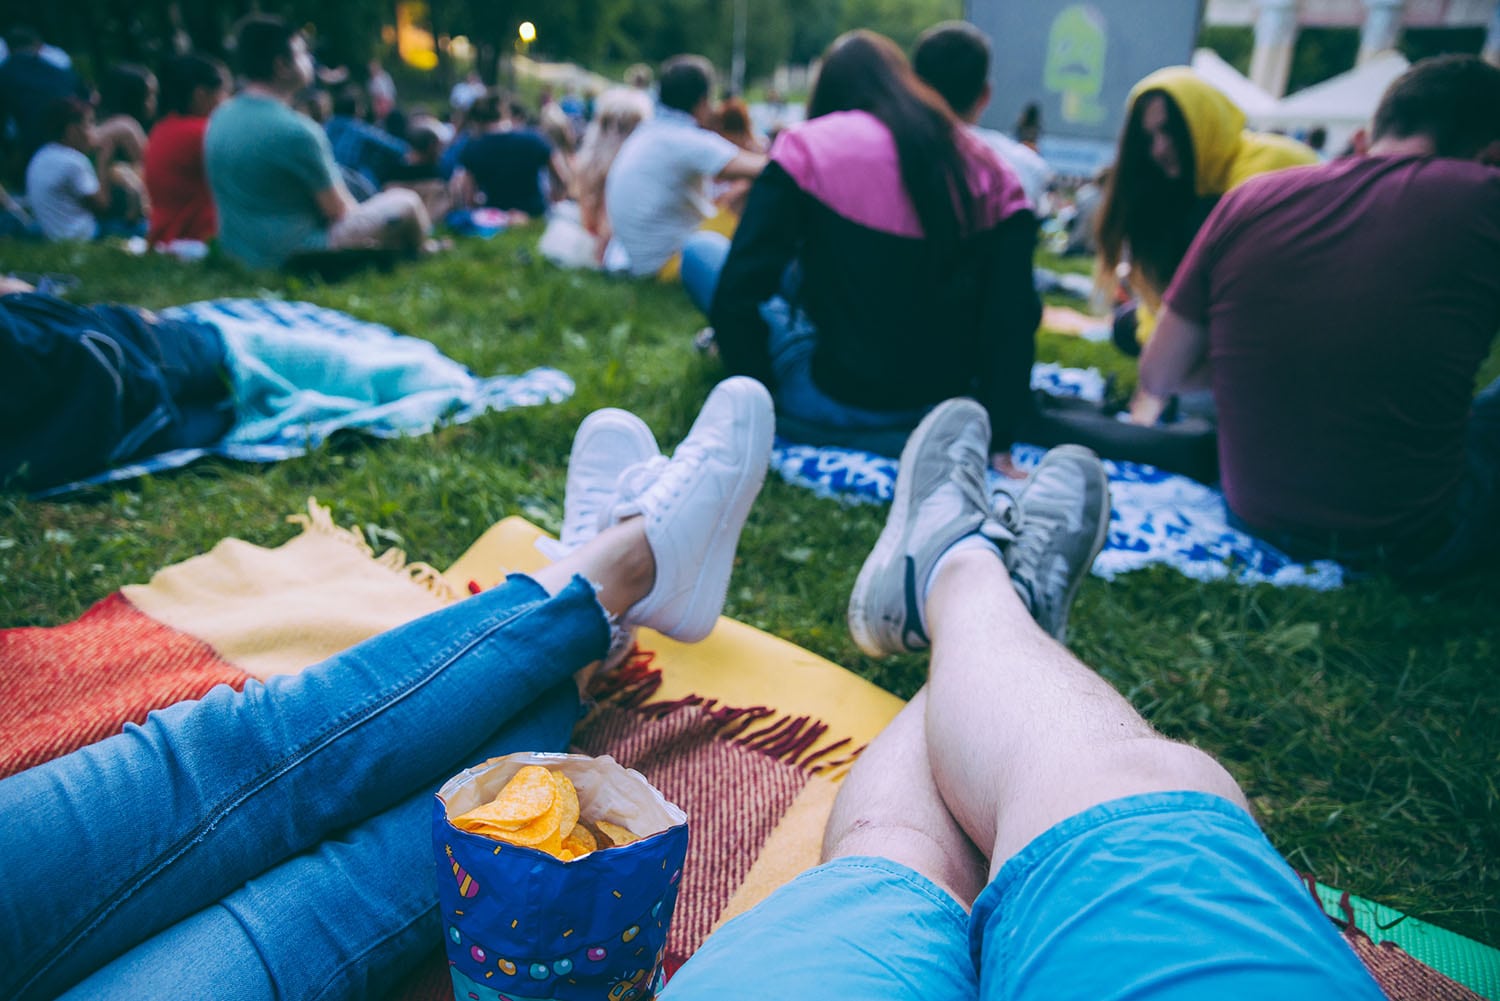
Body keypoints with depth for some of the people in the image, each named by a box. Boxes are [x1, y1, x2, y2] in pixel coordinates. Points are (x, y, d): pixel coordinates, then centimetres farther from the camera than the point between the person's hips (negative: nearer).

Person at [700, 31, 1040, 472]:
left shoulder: (809, 149, -7)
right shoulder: (991, 171, 3)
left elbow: (738, 292, -13)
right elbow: (1015, 317, -4)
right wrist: (999, 444, 0)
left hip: (841, 414, -3)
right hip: (947, 413, 4)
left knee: (701, 253, 11)